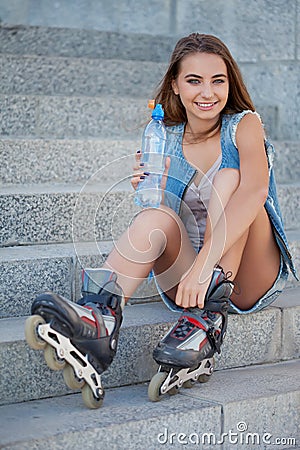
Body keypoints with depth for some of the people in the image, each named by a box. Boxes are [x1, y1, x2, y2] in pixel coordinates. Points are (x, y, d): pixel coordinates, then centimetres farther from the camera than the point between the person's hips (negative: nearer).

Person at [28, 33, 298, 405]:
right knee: (156, 218, -26)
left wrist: (205, 262, -41)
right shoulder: (167, 140, 6)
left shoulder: (244, 124, -5)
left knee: (228, 179, -25)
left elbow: (254, 190, -27)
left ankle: (207, 321, -34)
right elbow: (163, 226, 3)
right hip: (189, 282, 2)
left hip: (251, 279, -2)